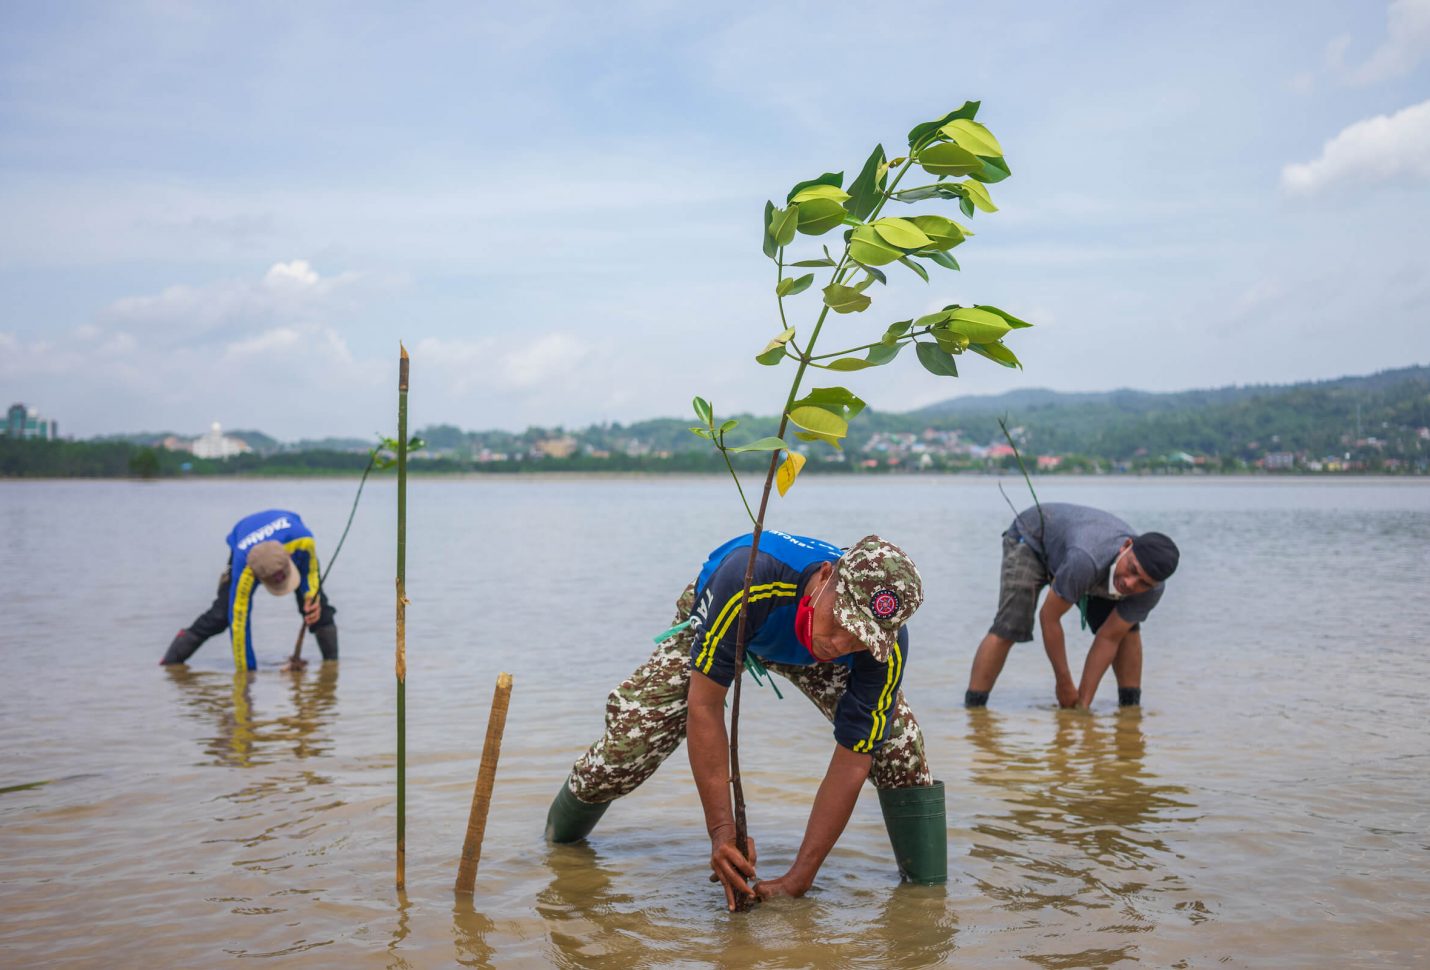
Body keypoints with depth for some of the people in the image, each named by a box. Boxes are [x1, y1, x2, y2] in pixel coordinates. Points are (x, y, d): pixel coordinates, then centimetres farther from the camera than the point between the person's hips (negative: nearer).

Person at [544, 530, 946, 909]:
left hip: (806, 653, 2)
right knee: (631, 731, -11)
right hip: (713, 622, -1)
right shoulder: (749, 576, -47)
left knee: (897, 741, -19)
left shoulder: (886, 649, -38)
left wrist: (799, 879, -33)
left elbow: (852, 761, -31)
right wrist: (722, 831, -42)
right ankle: (562, 834, 22)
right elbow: (704, 705, -40)